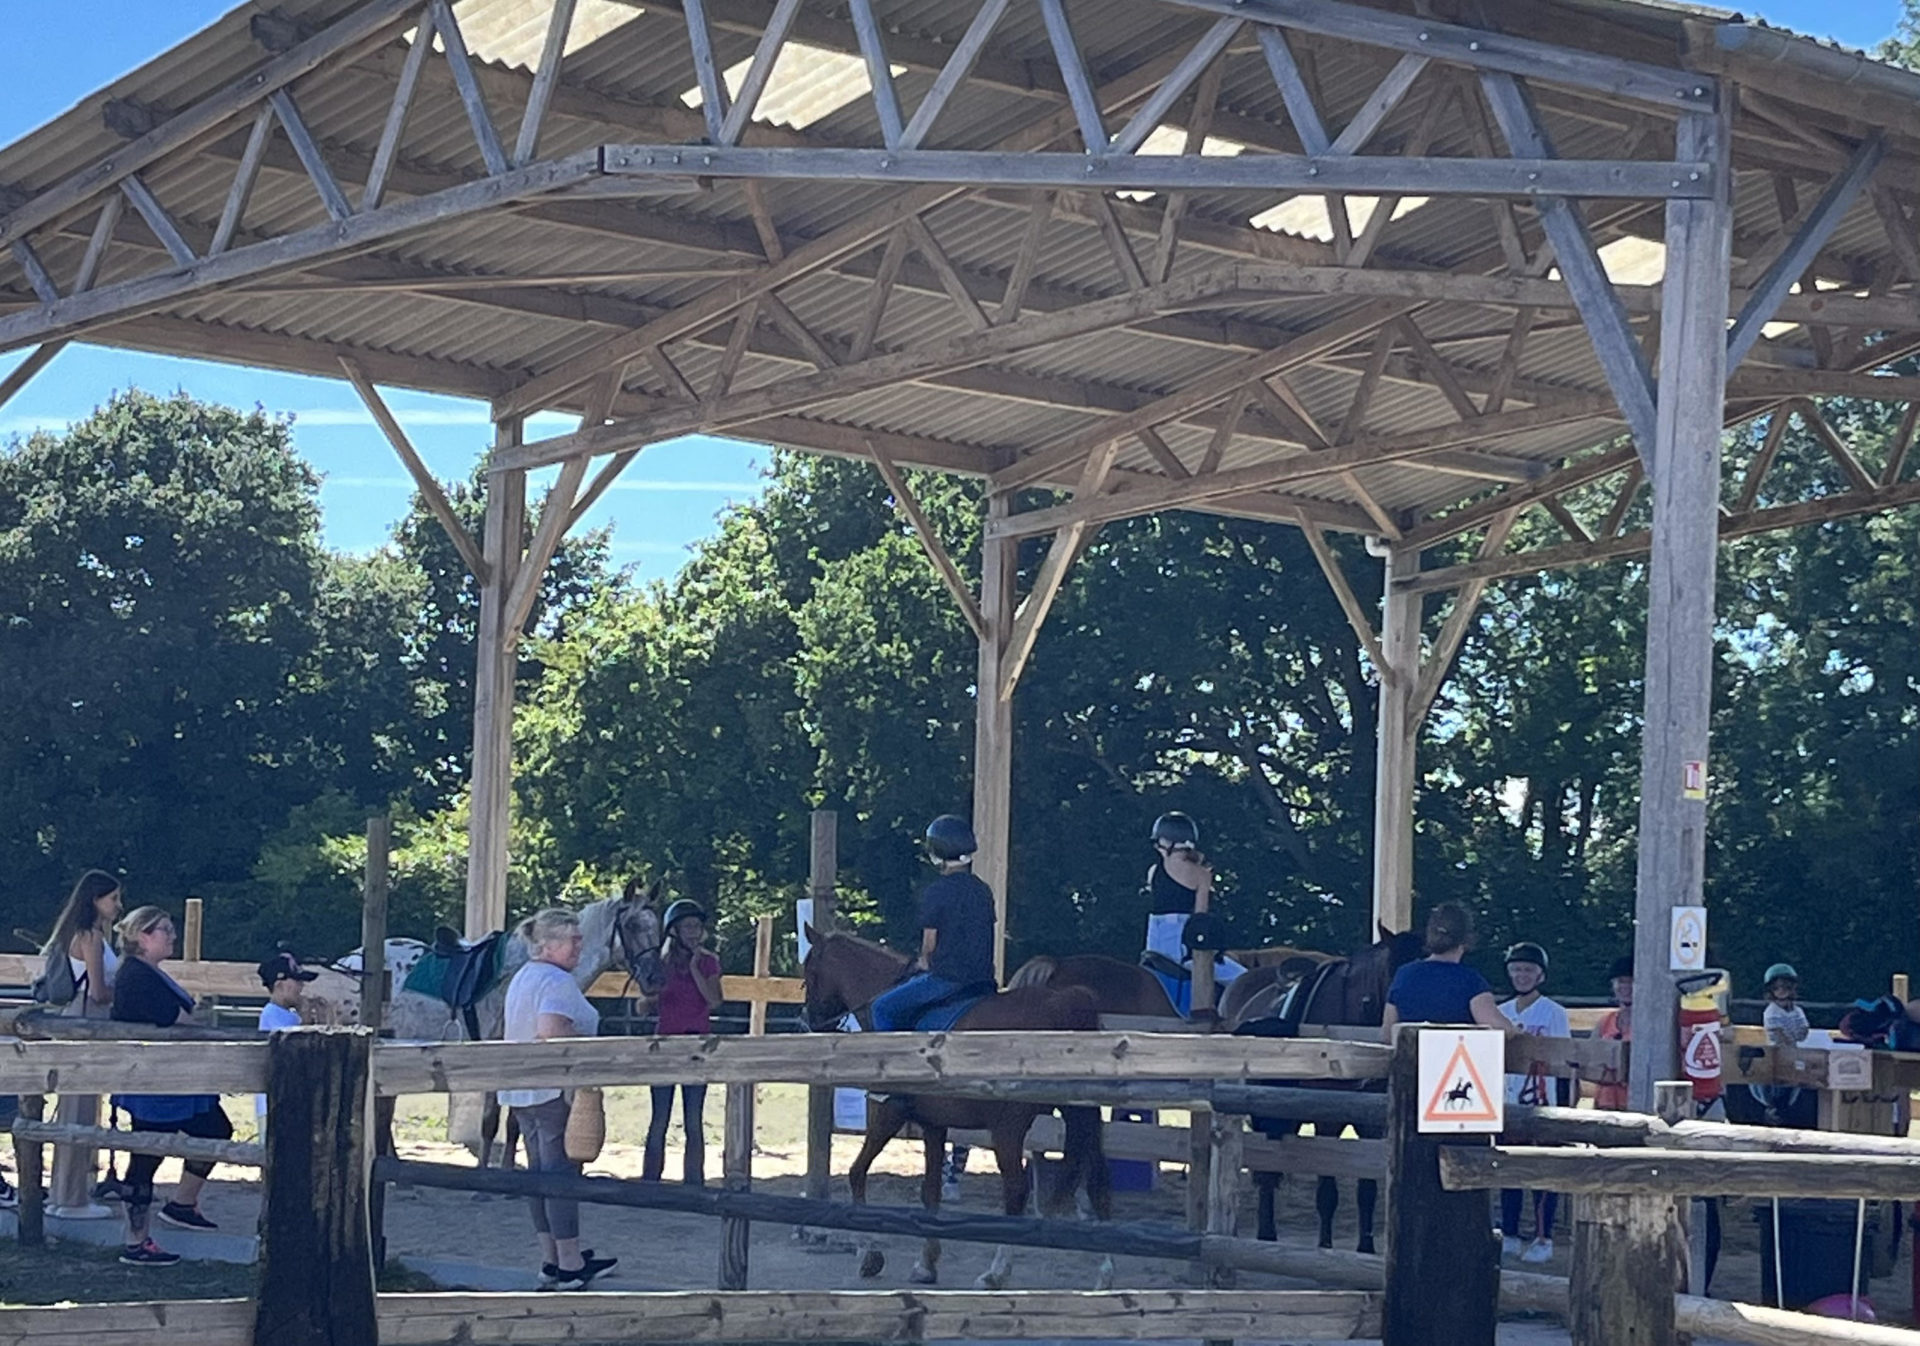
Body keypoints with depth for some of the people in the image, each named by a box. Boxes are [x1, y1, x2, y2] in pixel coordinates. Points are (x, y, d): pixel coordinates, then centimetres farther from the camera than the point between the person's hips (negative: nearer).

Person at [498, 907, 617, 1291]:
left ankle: (552, 1260, 17)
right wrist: (590, 1042, -16)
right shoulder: (558, 981, -16)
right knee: (562, 1170, -5)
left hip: (520, 1091, 10)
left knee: (540, 1169, 12)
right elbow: (550, 1032, -29)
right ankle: (569, 1265, -2)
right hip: (556, 1088, -10)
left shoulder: (521, 978, 16)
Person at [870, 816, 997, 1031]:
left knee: (882, 1009, 3)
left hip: (947, 978, -8)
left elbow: (930, 943, -9)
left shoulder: (937, 891, -13)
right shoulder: (983, 891, 9)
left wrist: (924, 963, 14)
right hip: (983, 980, 8)